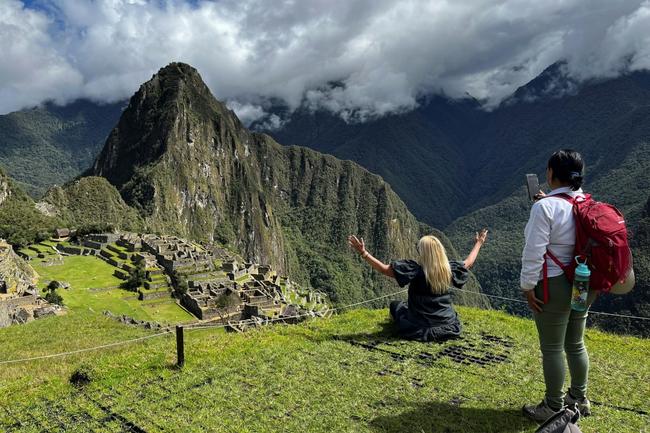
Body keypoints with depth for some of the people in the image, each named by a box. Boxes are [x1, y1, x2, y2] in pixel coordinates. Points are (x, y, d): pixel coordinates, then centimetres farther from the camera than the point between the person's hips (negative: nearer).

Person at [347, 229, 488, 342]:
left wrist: (363, 252, -21)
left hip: (419, 330, -3)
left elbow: (384, 269, -24)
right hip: (449, 328, 4)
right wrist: (479, 244, 27)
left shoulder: (415, 269, -22)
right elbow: (468, 264, 12)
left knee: (396, 304, 24)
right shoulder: (449, 269, -8)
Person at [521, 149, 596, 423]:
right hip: (584, 285, 8)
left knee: (552, 349, 8)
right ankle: (579, 399, 39)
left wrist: (528, 287, -11)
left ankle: (553, 408, 23)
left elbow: (534, 253, -21)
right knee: (575, 344, 22)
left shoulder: (545, 207, -20)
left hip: (554, 287, -7)